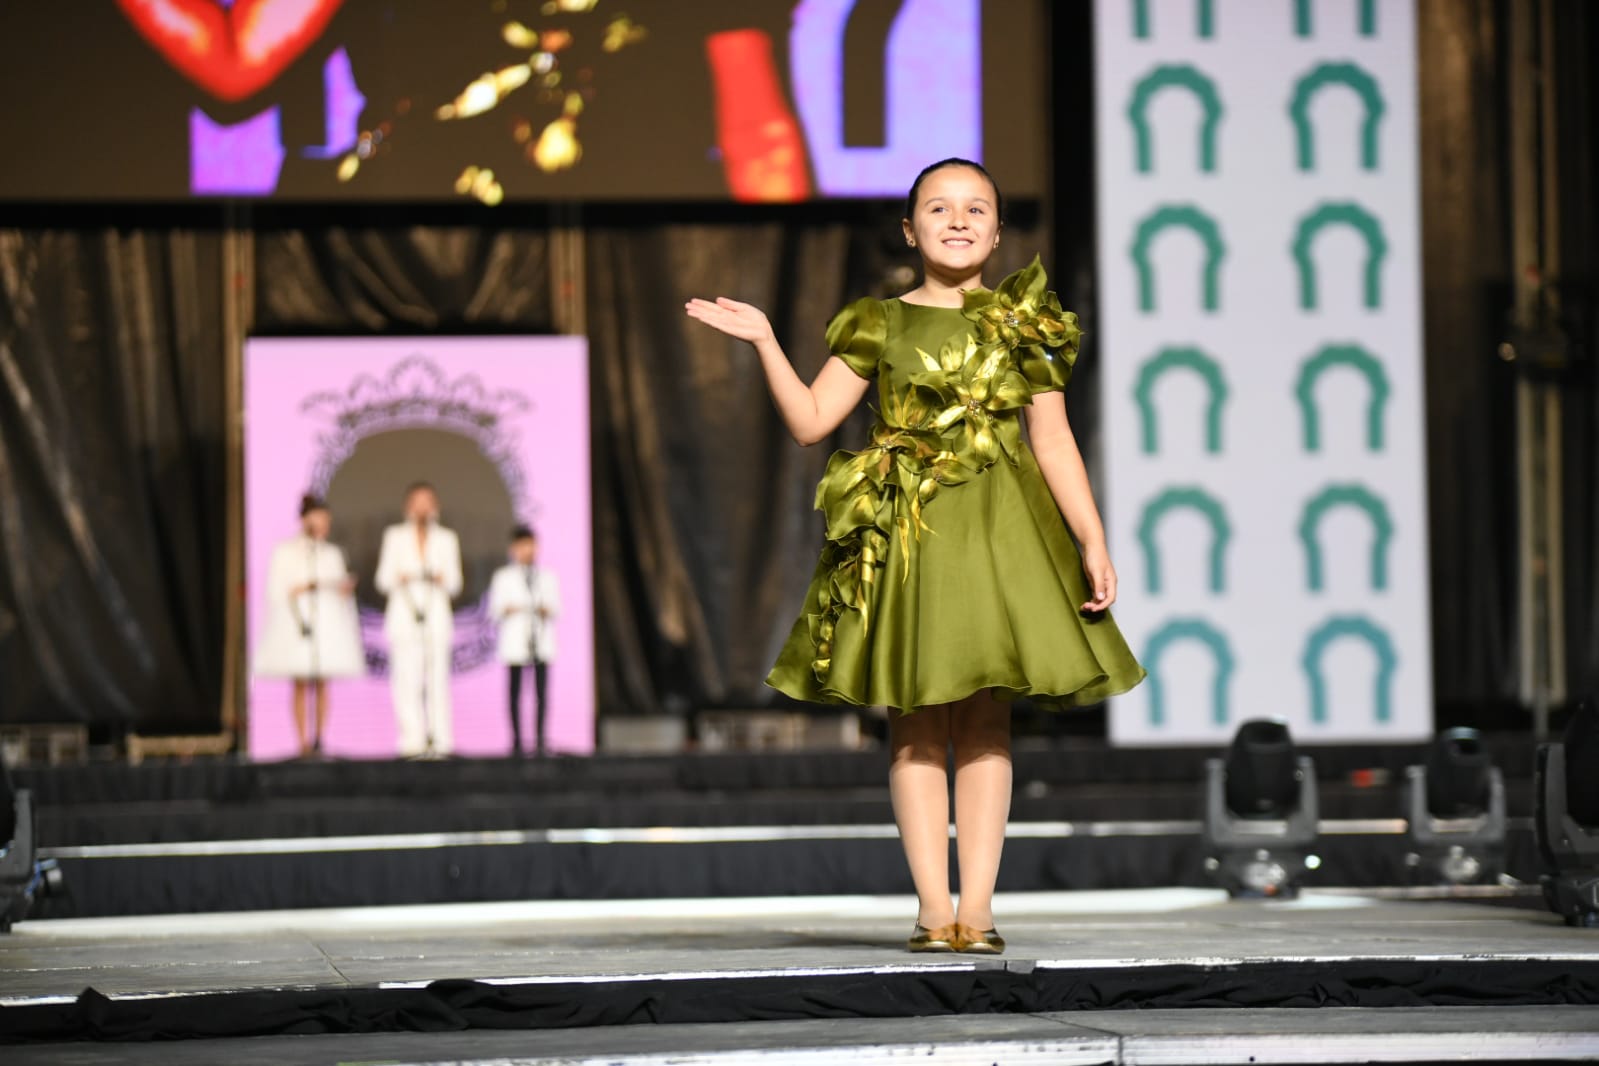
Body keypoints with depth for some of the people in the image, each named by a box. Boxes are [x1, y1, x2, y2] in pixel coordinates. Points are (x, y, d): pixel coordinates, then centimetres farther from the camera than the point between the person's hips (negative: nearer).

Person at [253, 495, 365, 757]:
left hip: (327, 625, 3)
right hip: (297, 623, -3)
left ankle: (319, 738, 1)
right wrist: (301, 588, -16)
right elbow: (276, 591, -1)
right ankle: (303, 742, -7)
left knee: (322, 684, -1)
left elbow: (341, 591, 17)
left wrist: (346, 589, -5)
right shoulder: (285, 552, 3)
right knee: (301, 684, -6)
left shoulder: (332, 554, 15)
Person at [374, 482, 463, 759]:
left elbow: (455, 584, 10)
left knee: (438, 679, -7)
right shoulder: (395, 536, 10)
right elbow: (383, 580, 8)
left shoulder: (447, 539, 12)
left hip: (436, 617, 0)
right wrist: (398, 579, -14)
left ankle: (439, 743, -7)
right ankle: (412, 740, -11)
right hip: (404, 616, 0)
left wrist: (442, 579, -12)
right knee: (407, 678, -10)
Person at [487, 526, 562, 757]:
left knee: (542, 691, -4)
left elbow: (557, 608, 12)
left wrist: (547, 610, -9)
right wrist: (506, 610, -17)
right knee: (515, 691, -2)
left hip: (541, 641, 2)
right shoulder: (503, 577, 8)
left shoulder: (548, 577, 15)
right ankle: (516, 740, 2)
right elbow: (494, 610, 4)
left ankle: (540, 739, -1)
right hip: (515, 642, -2)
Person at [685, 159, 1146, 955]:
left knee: (986, 717, -1)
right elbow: (810, 421, 4)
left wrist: (1093, 544, 1)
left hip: (1002, 529, 0)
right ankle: (933, 909, 1)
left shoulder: (1023, 326, 9)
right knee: (917, 721, -1)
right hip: (906, 531, 0)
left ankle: (977, 908, 1)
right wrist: (764, 343, -6)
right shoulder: (880, 326, 9)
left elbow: (1054, 443, 8)